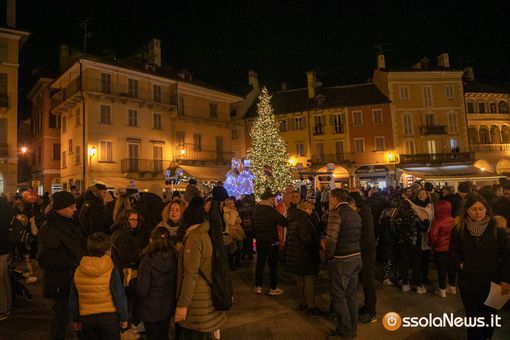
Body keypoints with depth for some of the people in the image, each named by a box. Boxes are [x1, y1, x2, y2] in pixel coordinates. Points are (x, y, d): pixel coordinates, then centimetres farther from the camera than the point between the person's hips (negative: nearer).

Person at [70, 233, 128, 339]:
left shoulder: (78, 271, -4)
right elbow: (119, 296, -12)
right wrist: (123, 318, 0)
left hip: (86, 318, 4)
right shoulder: (111, 271, -16)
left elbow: (73, 299, 6)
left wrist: (76, 319, 18)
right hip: (109, 316, -3)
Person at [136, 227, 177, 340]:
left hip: (151, 310, -4)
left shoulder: (148, 261, -22)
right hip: (168, 308, 4)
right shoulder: (173, 259, -8)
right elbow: (176, 284, 0)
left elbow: (142, 290, -20)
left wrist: (132, 281, -3)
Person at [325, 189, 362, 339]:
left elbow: (331, 239, -21)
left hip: (342, 260, -8)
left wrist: (329, 256, -8)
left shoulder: (337, 214, -16)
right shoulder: (355, 214, 9)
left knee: (338, 295, 3)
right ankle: (353, 327, 28)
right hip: (356, 257, 8)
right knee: (352, 293, 17)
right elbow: (358, 236, 9)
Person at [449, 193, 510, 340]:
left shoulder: (496, 229, -8)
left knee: (489, 318, 17)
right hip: (468, 283, 0)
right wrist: (460, 264, -8)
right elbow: (453, 251, 8)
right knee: (473, 318, 11)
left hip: (491, 284, 0)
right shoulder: (459, 230, -4)